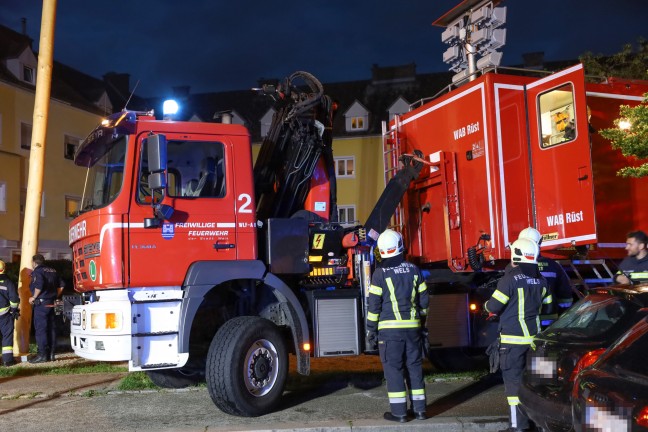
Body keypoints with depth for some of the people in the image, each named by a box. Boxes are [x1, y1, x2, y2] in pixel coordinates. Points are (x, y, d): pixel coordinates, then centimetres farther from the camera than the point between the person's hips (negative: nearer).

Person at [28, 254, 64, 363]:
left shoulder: (37, 271, -8)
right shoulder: (52, 271, 16)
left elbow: (39, 284, -24)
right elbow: (61, 285, 15)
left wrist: (34, 297, -12)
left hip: (41, 304, -8)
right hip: (51, 303, 8)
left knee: (40, 329, -4)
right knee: (51, 328, 11)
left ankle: (42, 355, -5)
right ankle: (51, 354, 15)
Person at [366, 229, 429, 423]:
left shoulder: (380, 273, -8)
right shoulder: (414, 270, 5)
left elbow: (374, 304, -8)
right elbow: (423, 300, 11)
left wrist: (371, 330, 0)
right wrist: (422, 322, 22)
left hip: (389, 328, -4)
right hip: (412, 327, 4)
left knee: (393, 368, 1)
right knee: (414, 366, 11)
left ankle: (399, 411, 2)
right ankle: (419, 408, 16)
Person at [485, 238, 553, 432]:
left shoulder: (511, 279, -14)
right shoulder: (541, 280, 6)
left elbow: (494, 306, -13)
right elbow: (547, 308, 14)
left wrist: (486, 306, 9)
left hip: (513, 338, -6)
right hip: (534, 336, 6)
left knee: (513, 379, -2)